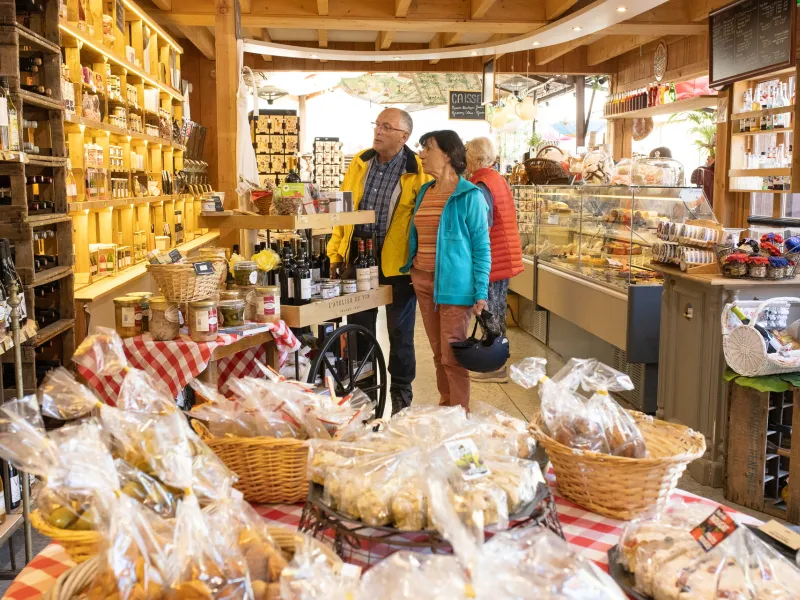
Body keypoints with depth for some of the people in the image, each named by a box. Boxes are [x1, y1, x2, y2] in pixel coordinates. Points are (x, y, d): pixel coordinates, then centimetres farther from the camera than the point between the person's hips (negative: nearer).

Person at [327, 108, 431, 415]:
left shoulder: (417, 171, -9)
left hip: (397, 263, -5)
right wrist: (336, 252, 6)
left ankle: (401, 392, 25)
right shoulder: (360, 162, 7)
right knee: (358, 329, 14)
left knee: (400, 331, 9)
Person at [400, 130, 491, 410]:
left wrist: (481, 293, -12)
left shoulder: (469, 196, -9)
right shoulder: (424, 192, 11)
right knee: (438, 354, 14)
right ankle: (444, 410, 25)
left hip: (453, 284, -6)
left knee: (452, 357, -2)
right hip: (422, 281, 6)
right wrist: (411, 267, 17)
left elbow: (481, 246, -9)